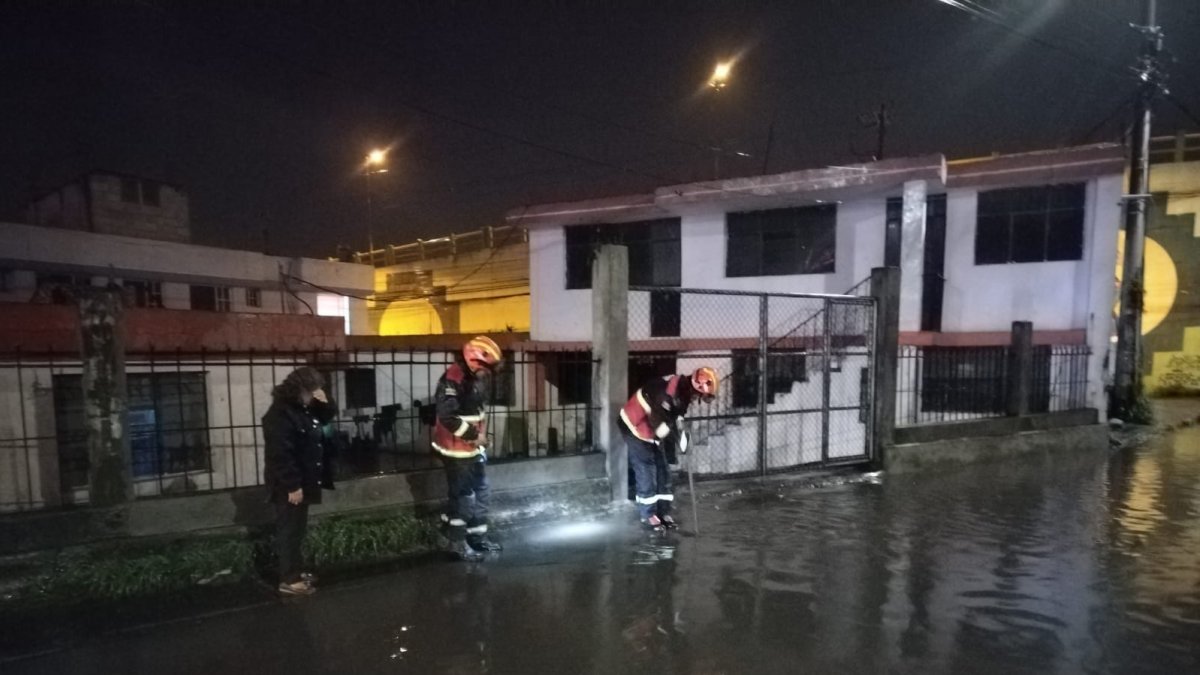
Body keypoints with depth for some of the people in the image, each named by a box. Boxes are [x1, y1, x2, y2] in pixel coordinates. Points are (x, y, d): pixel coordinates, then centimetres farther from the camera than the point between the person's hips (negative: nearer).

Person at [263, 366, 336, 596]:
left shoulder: (303, 408, 9)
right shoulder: (280, 414, -21)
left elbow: (328, 418, 19)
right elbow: (281, 454, -25)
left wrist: (324, 402, -2)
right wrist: (292, 485, -25)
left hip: (302, 481, 10)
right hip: (288, 485, -10)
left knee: (297, 530, 18)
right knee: (289, 530, -1)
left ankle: (296, 571, 29)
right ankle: (289, 580, 8)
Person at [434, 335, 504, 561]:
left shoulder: (476, 377, 7)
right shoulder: (453, 379, -23)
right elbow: (446, 416, -29)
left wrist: (481, 436, 9)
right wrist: (473, 435, -20)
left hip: (473, 447, 9)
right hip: (456, 449, -9)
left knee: (480, 490, 16)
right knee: (461, 495, 2)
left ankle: (478, 536, 30)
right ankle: (458, 543, 18)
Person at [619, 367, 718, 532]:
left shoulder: (685, 393, -1)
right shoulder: (670, 389, -31)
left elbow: (675, 417, 6)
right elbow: (658, 417, -31)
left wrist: (680, 435, -10)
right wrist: (678, 438, -24)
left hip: (652, 430, 9)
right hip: (635, 426, -9)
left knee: (662, 470, 8)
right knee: (646, 471, -6)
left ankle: (663, 512, 18)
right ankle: (647, 515, 8)